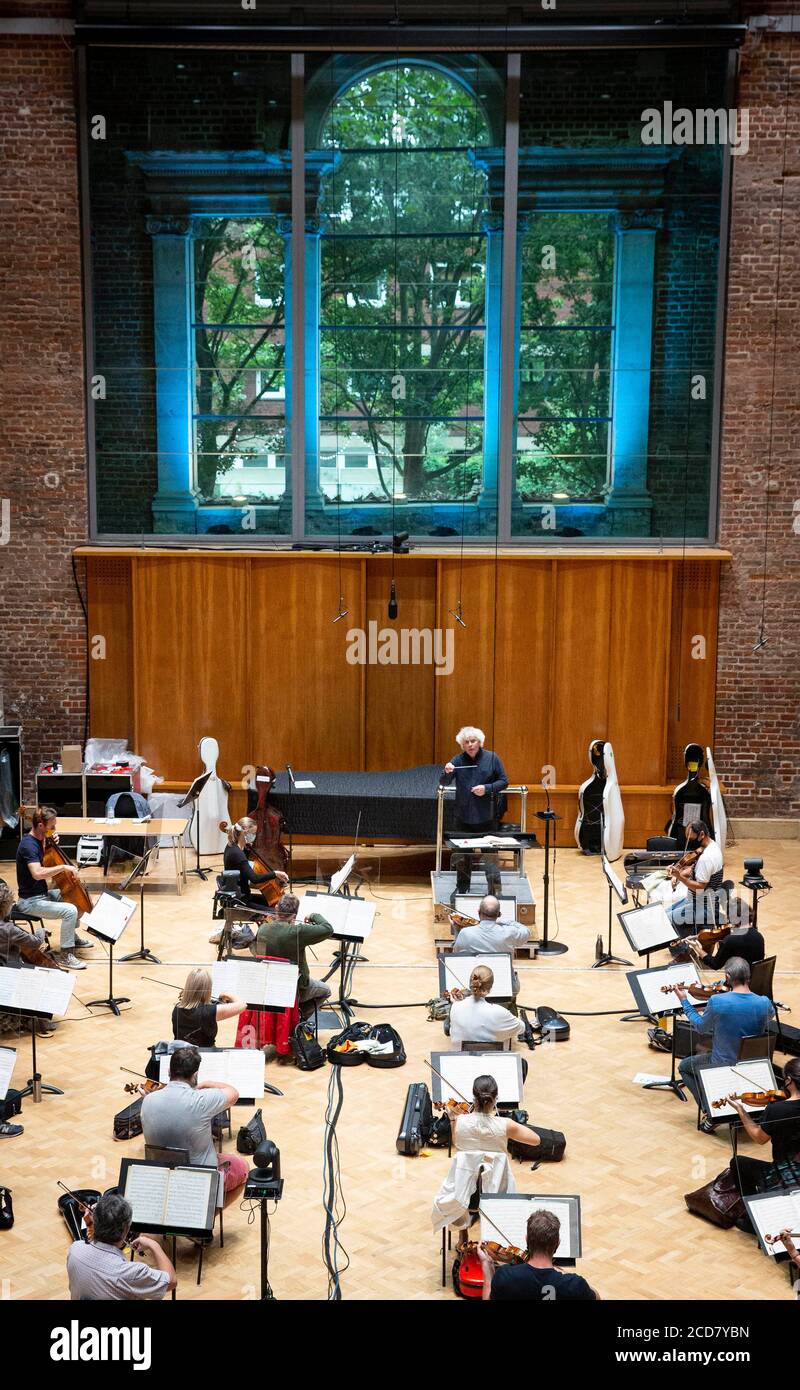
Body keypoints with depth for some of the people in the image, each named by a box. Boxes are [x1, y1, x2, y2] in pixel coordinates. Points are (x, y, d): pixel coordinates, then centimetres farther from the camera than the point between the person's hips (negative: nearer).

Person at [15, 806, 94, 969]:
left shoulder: (38, 840, 5)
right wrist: (63, 867, -31)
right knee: (70, 910, -25)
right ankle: (65, 955, -16)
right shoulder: (28, 845, -24)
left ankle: (73, 937, 33)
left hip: (42, 894, 10)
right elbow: (37, 873, -38)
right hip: (30, 901, -10)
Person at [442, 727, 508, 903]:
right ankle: (462, 888, 27)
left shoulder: (491, 758, -3)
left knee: (490, 855, 1)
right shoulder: (458, 760, -1)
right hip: (464, 816, 2)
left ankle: (495, 890, 11)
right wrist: (447, 772, -25)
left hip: (487, 817, -2)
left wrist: (487, 788, -18)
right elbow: (444, 784, -3)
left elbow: (504, 782, -1)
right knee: (462, 855, 13)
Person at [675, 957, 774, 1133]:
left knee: (684, 1067, 25)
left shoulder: (717, 1001, -23)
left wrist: (684, 1001, 9)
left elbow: (701, 1028, -3)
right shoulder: (764, 1003, -15)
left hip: (722, 1067, -4)